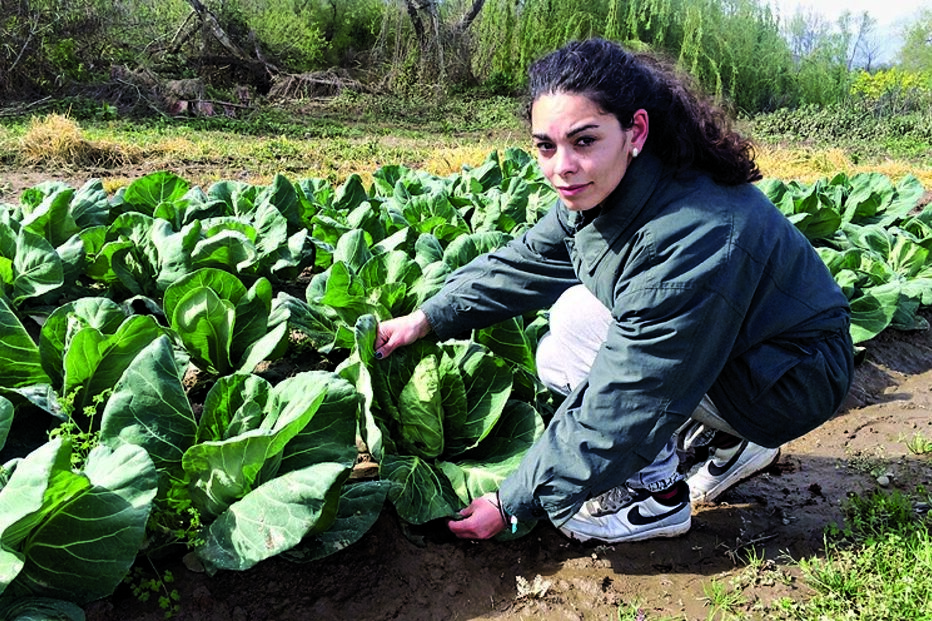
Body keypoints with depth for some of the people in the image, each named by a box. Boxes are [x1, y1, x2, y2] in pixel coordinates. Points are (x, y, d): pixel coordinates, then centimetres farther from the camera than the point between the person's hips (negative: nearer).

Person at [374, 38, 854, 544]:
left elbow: (619, 412, -31)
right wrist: (426, 318, 2)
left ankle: (658, 495, -4)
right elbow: (524, 262, 7)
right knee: (558, 365, 4)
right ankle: (728, 438, 12)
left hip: (796, 382, -8)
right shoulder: (604, 191, -10)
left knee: (581, 321, -22)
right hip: (719, 345, 8)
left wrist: (511, 504, -21)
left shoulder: (690, 243, -36)